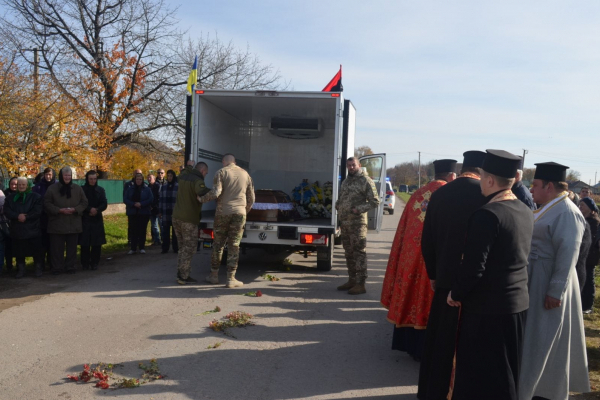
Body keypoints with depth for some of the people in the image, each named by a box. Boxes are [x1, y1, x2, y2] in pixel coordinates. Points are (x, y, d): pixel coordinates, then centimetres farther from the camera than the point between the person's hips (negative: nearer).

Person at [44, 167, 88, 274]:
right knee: (57, 247, 2)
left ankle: (70, 266, 18)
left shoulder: (78, 189, 7)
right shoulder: (52, 189, 0)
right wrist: (60, 210, -14)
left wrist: (75, 209, -11)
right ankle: (57, 267, 12)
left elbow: (84, 203, 8)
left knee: (72, 247, 7)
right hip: (57, 224, -2)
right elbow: (47, 204, -1)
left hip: (74, 224, 2)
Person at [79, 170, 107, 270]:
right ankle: (85, 263, 8)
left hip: (97, 219, 2)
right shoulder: (82, 189, 1)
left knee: (97, 243, -1)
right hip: (85, 219, -2)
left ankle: (95, 263, 9)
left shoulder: (100, 190, 8)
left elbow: (104, 204, 2)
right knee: (85, 243, -2)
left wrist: (97, 210, -15)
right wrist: (90, 209, -18)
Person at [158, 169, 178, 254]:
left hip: (175, 212, -3)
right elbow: (161, 199, 9)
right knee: (165, 231, 4)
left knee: (175, 231, 5)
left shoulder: (178, 186, -1)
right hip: (165, 212, 3)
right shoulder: (163, 187, 9)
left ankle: (176, 248, 12)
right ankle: (165, 248, 9)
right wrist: (160, 211, 5)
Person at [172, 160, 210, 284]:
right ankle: (183, 276, 1)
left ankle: (180, 274, 19)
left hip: (176, 217, 8)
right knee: (189, 248, 0)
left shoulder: (183, 176, 11)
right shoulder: (197, 181, -14)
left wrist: (188, 167, 48)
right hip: (189, 219, -8)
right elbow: (203, 194, -35)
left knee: (183, 247, 17)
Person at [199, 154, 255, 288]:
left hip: (222, 213, -1)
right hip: (239, 213, 2)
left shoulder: (221, 172, 0)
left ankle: (214, 275, 20)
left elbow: (216, 192, -15)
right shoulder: (245, 174, 11)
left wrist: (202, 199, 0)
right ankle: (231, 278, 4)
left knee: (218, 244, 11)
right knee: (234, 246, 4)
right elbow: (251, 198, 12)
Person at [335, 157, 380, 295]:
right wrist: (338, 206, 9)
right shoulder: (346, 181, 17)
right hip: (344, 222, 8)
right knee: (349, 253, 14)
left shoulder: (366, 181, -7)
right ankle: (351, 280, 24)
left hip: (357, 222, -8)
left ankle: (360, 284, -3)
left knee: (359, 252, -6)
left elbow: (375, 202, -10)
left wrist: (358, 209, -18)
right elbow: (340, 198, 30)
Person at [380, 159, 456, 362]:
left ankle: (409, 343, 27)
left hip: (411, 256, 5)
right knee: (431, 302, 5)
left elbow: (403, 230, 9)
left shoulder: (417, 195, 6)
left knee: (413, 293, 16)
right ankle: (425, 349, 13)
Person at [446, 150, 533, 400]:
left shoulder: (487, 214, -22)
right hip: (518, 302, 8)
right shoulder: (525, 211, 4)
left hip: (487, 305, -8)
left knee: (482, 372, 8)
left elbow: (474, 265, -23)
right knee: (505, 369, 22)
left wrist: (456, 293, -6)